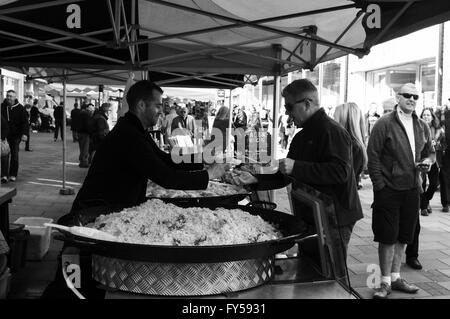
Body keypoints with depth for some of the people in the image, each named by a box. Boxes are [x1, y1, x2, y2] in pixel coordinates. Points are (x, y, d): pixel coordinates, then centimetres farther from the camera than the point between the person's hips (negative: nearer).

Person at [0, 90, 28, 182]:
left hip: (15, 136, -2)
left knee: (14, 155, 0)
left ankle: (13, 175, 7)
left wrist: (24, 134, -12)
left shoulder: (20, 108, -1)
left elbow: (24, 122, -1)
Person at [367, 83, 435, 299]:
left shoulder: (422, 127, 11)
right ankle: (385, 282, 11)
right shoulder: (384, 124, -7)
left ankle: (395, 277, 27)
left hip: (412, 189, 6)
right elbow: (372, 155, -9)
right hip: (388, 189, -5)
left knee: (403, 236, 13)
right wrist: (379, 184, -13)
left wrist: (428, 161, -1)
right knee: (387, 237, -1)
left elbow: (430, 152, 22)